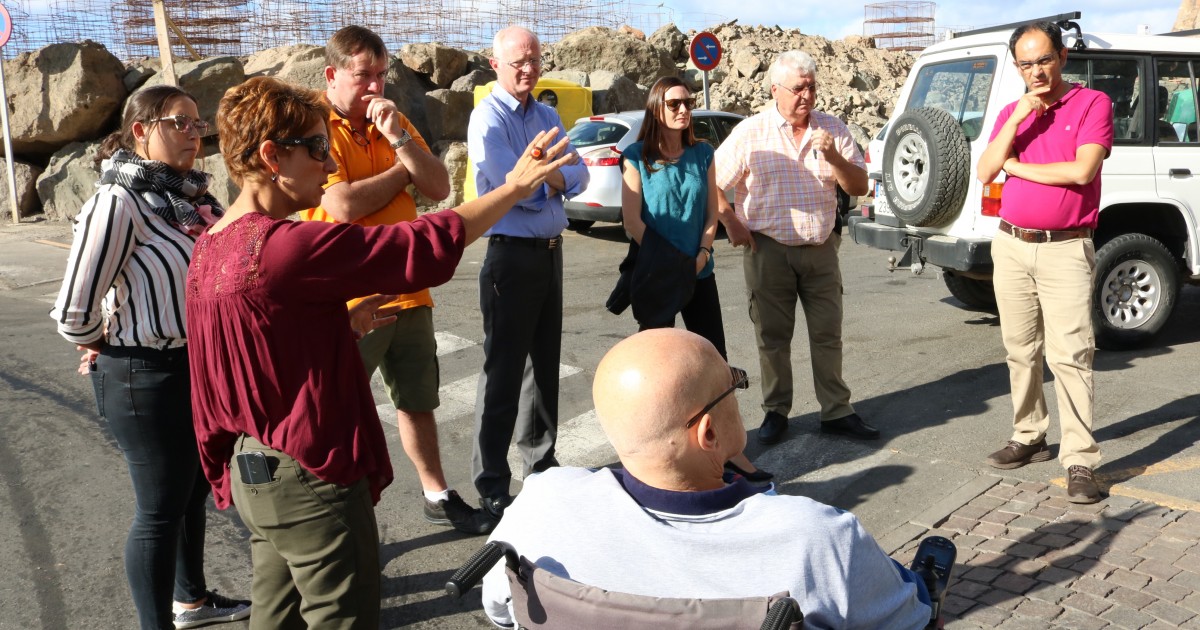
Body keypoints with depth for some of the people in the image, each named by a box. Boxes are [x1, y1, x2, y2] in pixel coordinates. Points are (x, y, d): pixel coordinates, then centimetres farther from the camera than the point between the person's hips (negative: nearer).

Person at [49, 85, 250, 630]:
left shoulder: (191, 195, 4)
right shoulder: (119, 201, -19)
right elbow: (73, 313, -19)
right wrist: (111, 347, -2)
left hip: (202, 368, 8)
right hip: (149, 379, -8)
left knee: (193, 491, 22)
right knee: (160, 510, 5)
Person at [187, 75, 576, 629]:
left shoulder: (210, 249, 5)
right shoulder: (284, 246, -23)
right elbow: (425, 245, -21)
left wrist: (343, 319, 10)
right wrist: (514, 187, -12)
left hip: (252, 474, 9)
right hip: (312, 482, -9)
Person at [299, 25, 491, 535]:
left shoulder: (393, 122, 10)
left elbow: (439, 188, 3)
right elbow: (344, 205, -23)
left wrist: (399, 138, -13)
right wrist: (404, 170, -6)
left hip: (408, 291, 7)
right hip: (348, 301, -7)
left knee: (418, 401, 19)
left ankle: (436, 495, 35)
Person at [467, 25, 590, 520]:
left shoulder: (547, 116, 12)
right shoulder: (489, 118, -11)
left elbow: (579, 176, 6)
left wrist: (547, 177, -13)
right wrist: (556, 178, -4)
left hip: (550, 251, 8)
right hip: (512, 255, -8)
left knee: (546, 363, 16)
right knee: (504, 372, -3)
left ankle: (541, 464, 31)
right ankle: (492, 490, 7)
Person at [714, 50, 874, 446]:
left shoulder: (833, 129, 5)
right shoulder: (751, 132, -3)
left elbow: (859, 187, 2)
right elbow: (711, 182, 1)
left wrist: (833, 156, -13)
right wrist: (731, 224, -4)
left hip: (821, 249, 2)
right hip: (769, 250, -2)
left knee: (828, 334, 6)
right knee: (772, 337, 5)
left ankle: (837, 412, 16)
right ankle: (776, 412, 18)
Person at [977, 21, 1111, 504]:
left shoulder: (1092, 104, -2)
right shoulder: (1011, 113, 12)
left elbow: (1082, 171, -16)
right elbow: (985, 173, 0)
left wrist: (1016, 166, -6)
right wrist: (1016, 119, -9)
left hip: (1065, 250, -5)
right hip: (1011, 246, 5)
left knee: (1069, 354, -9)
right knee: (1021, 350, 12)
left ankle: (1079, 460, -5)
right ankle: (1029, 437, 24)